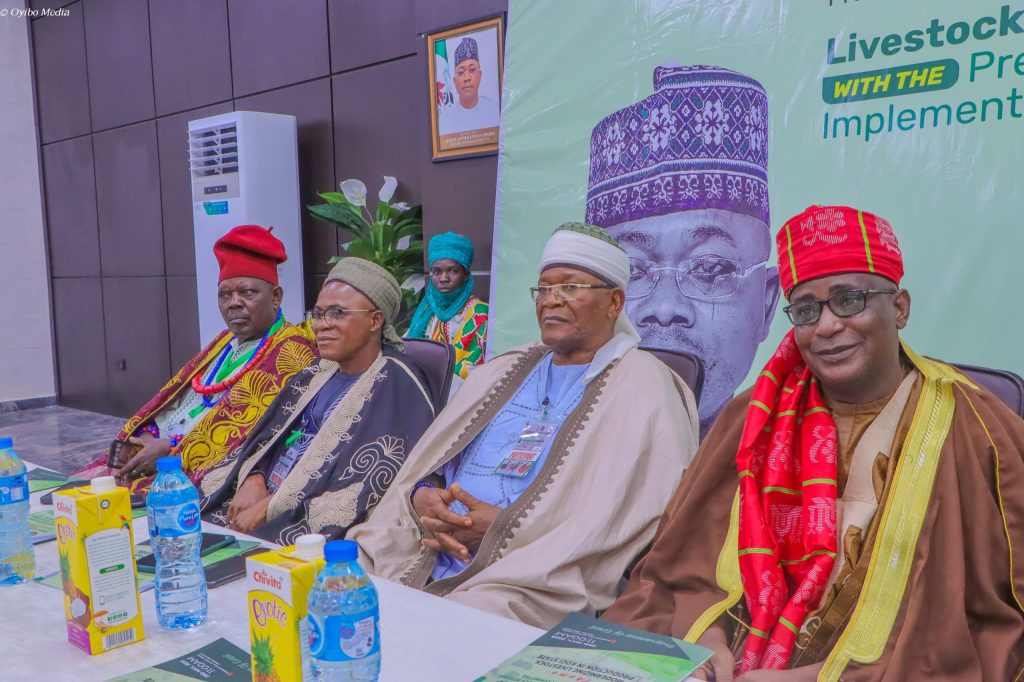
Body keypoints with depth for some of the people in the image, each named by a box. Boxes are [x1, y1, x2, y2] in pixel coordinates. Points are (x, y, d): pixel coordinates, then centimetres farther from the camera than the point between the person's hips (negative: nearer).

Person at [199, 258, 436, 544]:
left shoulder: (397, 389, -12)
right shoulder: (318, 373, 13)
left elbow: (367, 489, -19)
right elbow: (266, 436, 14)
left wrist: (270, 508, -17)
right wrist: (253, 479, -8)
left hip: (313, 525, -7)